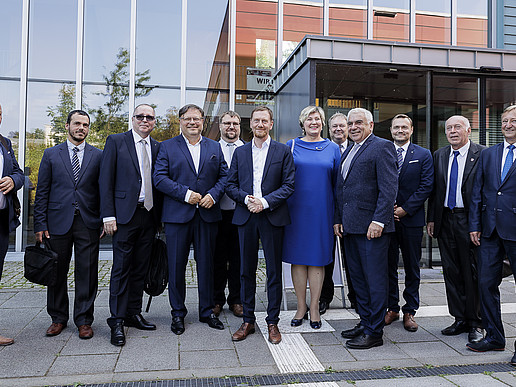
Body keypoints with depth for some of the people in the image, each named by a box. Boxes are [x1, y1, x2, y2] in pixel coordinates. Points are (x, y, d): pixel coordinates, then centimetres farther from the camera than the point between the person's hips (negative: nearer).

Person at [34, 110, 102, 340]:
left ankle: (84, 320, 14)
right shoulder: (51, 154, 9)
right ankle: (58, 318, 25)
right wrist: (40, 224, 0)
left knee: (87, 274, 2)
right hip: (58, 223, 1)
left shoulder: (98, 156, 8)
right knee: (57, 273, 9)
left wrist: (105, 220, -2)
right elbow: (42, 192, 6)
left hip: (88, 223, -1)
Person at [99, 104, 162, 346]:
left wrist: (160, 216, 6)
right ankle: (117, 321, 9)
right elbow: (105, 180, -4)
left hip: (149, 215, 4)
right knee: (121, 268, 0)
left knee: (140, 268, 11)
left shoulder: (157, 147, 13)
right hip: (125, 215, -4)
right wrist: (108, 215, -11)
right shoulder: (116, 141, 1)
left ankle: (134, 314, 23)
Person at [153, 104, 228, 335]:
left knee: (206, 264, 9)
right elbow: (159, 178, -4)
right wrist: (185, 193, -14)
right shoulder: (168, 147, 5)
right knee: (176, 266, 5)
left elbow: (224, 176, 10)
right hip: (177, 215, -2)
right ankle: (178, 314, 21)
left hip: (207, 214, 2)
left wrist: (213, 194, -8)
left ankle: (207, 311, 24)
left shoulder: (214, 147, 13)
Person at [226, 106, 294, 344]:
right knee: (246, 271, 8)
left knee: (274, 272, 3)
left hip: (272, 217, -2)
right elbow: (231, 186, 9)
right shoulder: (240, 152, 12)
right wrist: (246, 199, -10)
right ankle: (248, 320, 21)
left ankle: (272, 322, 16)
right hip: (245, 217, 2)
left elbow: (288, 185, -2)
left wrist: (265, 202, -13)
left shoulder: (283, 151, 4)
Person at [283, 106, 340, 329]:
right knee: (298, 257, 5)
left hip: (321, 210, 0)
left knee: (317, 258, 4)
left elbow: (337, 182, 8)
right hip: (296, 209, 0)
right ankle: (301, 306, 18)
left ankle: (314, 307, 16)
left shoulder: (332, 149, 7)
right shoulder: (291, 146, 6)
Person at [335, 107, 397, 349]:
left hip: (372, 226, -8)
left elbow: (389, 188, -14)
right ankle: (365, 322, 27)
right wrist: (338, 220, 15)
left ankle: (374, 332, 9)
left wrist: (378, 221, -20)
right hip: (350, 227, 9)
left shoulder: (382, 147, -6)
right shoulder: (347, 152, 20)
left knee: (375, 279, 0)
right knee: (358, 278, 15)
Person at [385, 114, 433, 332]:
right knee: (388, 266, 7)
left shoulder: (423, 155, 5)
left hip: (411, 218, -1)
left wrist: (404, 209, -11)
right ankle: (392, 308, 20)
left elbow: (426, 186, -3)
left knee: (412, 268, 7)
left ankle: (409, 311, 18)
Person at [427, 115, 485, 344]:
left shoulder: (482, 154, -3)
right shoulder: (439, 156, 12)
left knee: (472, 272, 3)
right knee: (451, 272, 10)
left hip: (470, 220, -4)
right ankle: (460, 319, 23)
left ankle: (475, 323, 17)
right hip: (446, 220, 5)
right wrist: (431, 218, 8)